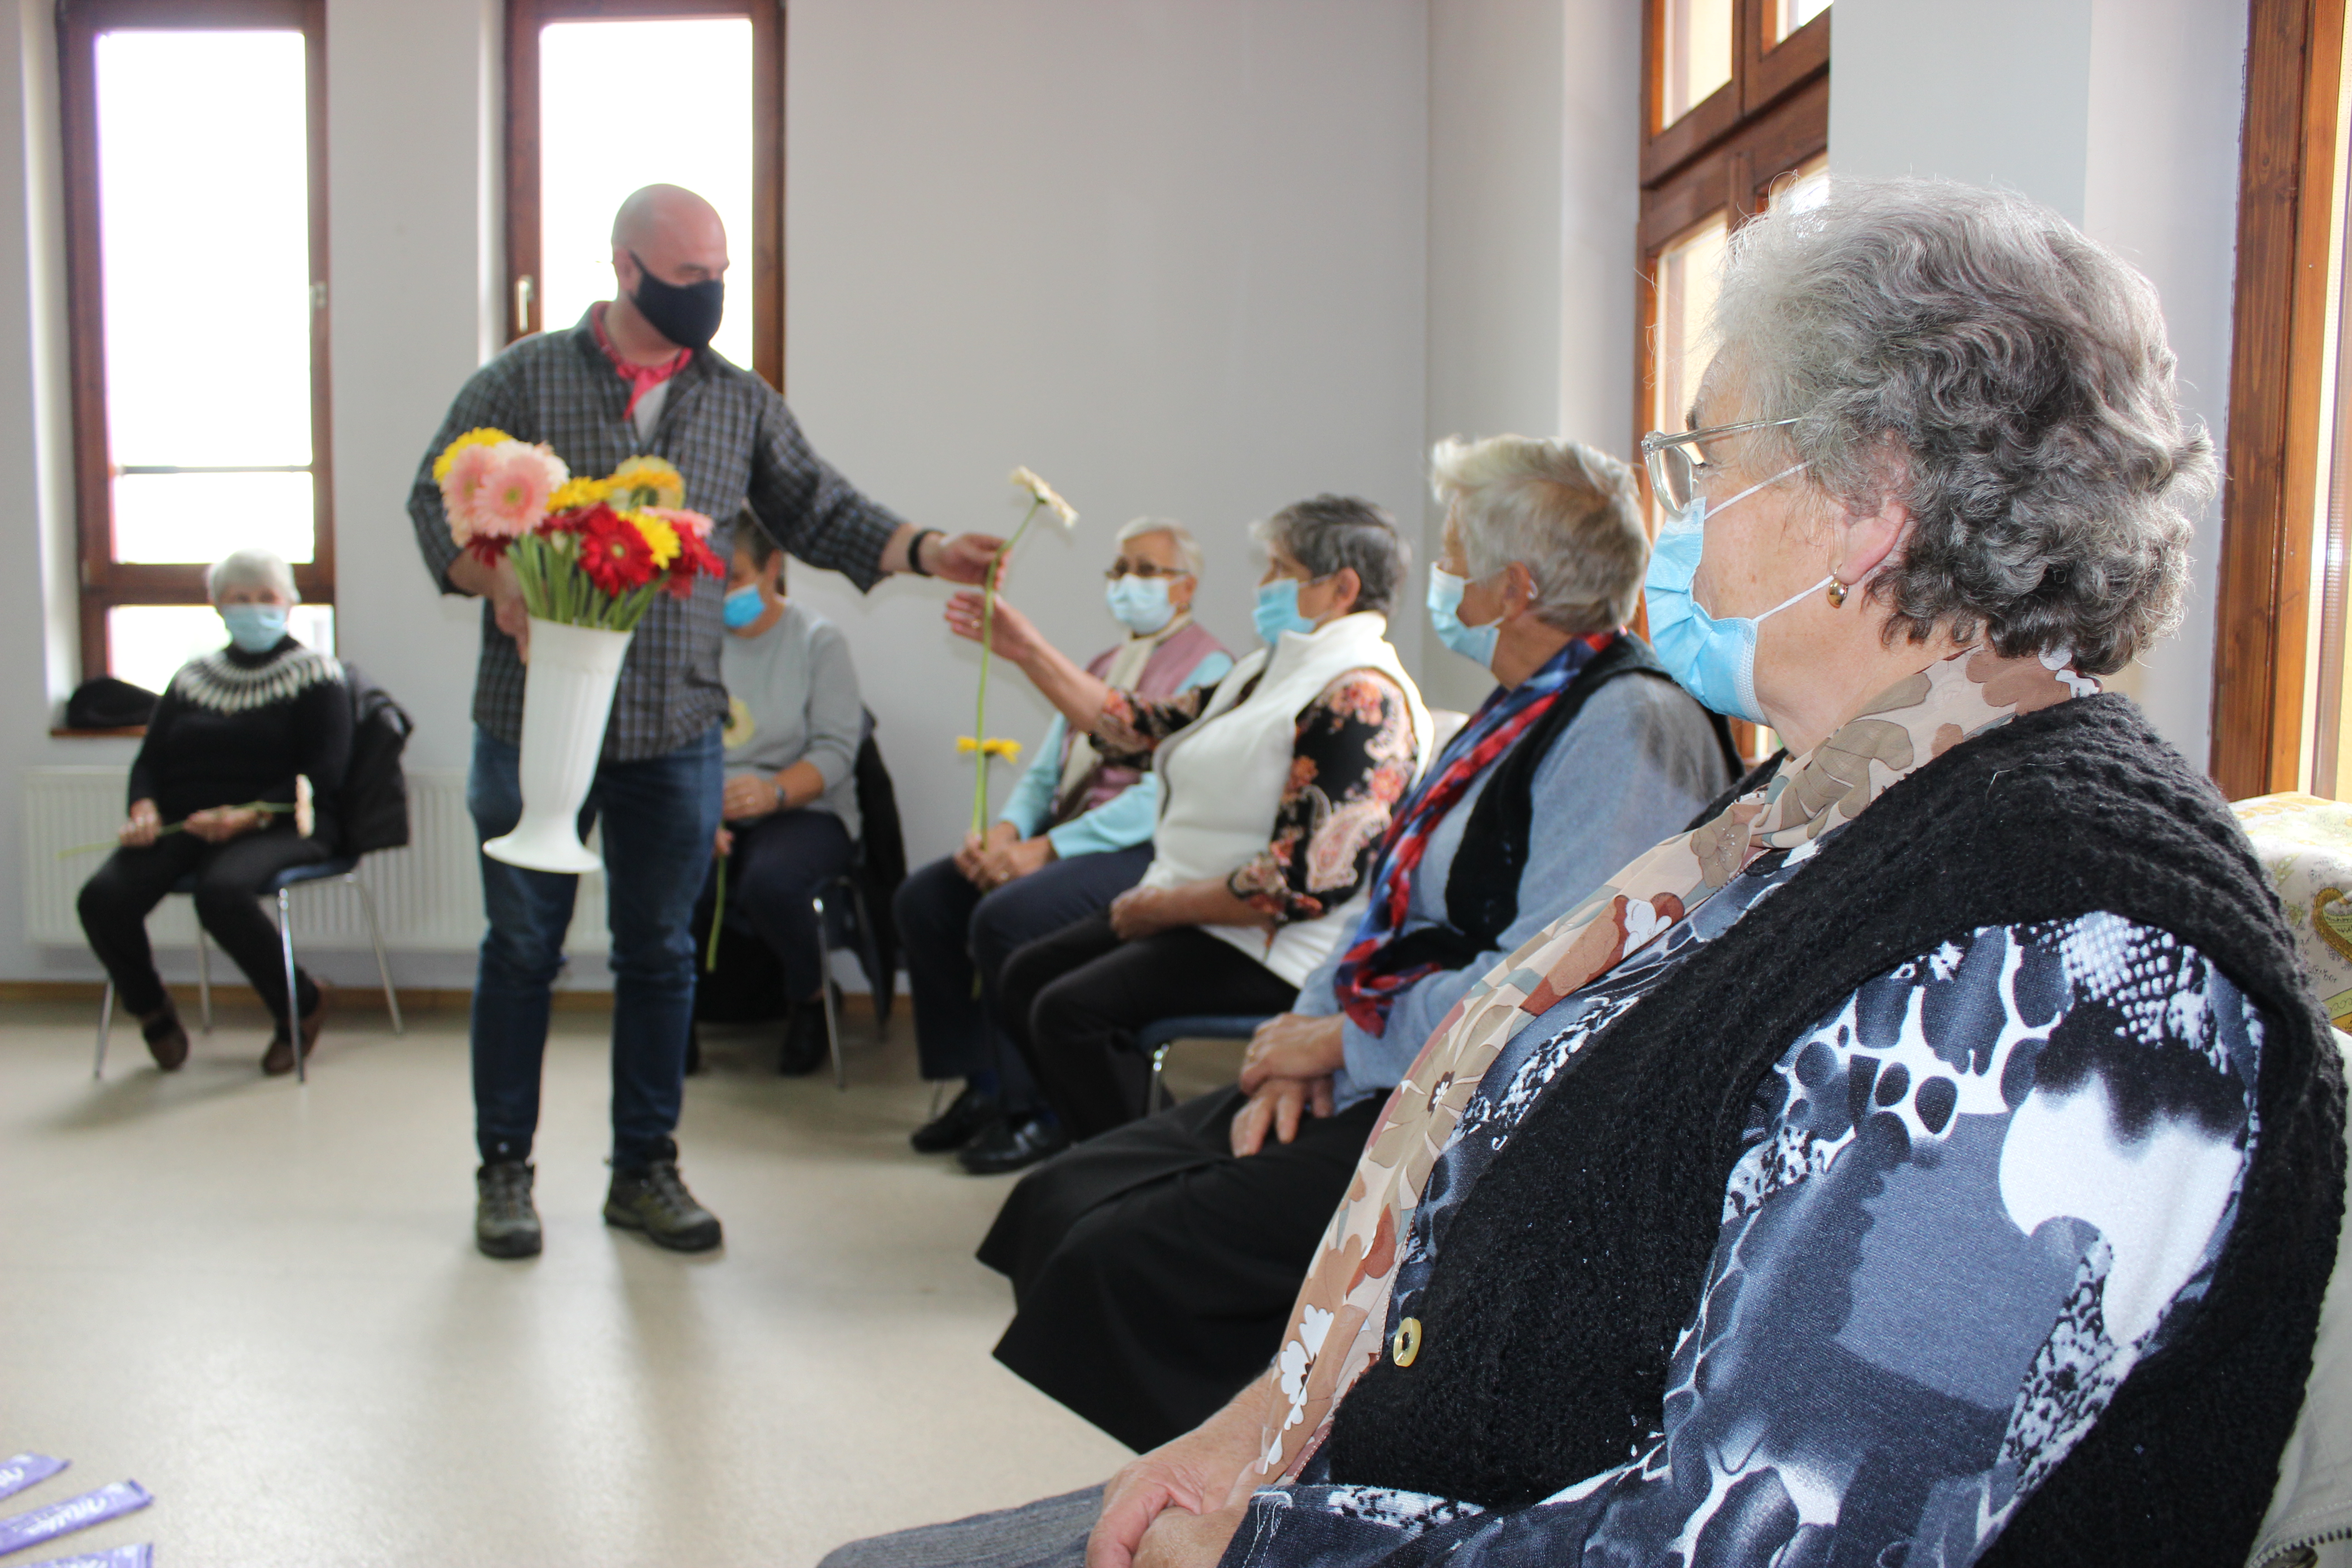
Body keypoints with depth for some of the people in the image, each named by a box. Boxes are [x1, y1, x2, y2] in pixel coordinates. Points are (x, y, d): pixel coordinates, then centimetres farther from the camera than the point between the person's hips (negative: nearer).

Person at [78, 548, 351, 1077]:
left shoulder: (315, 674, 5)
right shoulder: (192, 677, 22)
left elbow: (325, 772, -6)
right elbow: (149, 759, 18)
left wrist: (249, 815, -20)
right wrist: (144, 807, -6)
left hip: (278, 829, -5)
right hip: (180, 826, 5)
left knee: (221, 893, -36)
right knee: (103, 898, -22)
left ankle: (301, 1008, -11)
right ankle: (153, 1014, 6)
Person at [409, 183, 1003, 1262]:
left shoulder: (741, 403, 10)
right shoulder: (522, 381, 1)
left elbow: (818, 512, 8)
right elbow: (437, 502, 2)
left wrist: (925, 552, -7)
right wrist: (500, 583, -17)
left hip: (676, 733, 3)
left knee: (660, 952, 8)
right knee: (522, 948, 7)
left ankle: (645, 1169, 22)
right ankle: (504, 1168, 22)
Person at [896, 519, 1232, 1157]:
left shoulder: (1206, 667, -5)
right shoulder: (1102, 665, 24)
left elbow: (1161, 796, -17)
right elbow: (1044, 770, 19)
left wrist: (1045, 849, -21)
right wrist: (1006, 832, -4)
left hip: (1143, 848, -9)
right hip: (1066, 833, 9)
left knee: (1007, 915, -30)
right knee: (923, 898, -7)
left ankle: (1032, 1105, -13)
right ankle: (982, 1082, 0)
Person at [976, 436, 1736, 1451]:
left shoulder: (1629, 728, -14)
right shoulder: (1515, 713, 18)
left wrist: (1346, 1043, -12)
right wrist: (1302, 1039, 3)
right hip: (1373, 1075, 10)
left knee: (1122, 1256, -22)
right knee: (1065, 1198, -2)